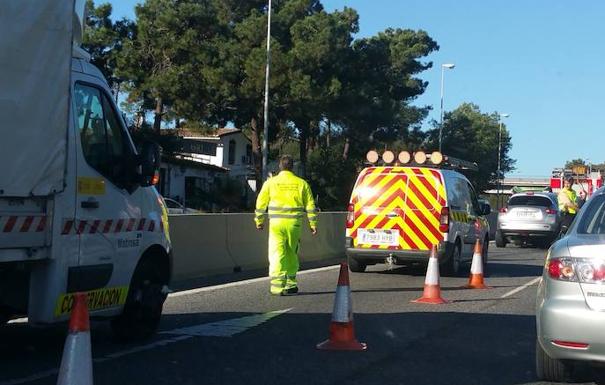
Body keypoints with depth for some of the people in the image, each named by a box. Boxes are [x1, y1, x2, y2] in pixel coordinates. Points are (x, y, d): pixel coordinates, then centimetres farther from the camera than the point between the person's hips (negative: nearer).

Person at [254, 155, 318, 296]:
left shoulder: (271, 182, 3)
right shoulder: (301, 183, 7)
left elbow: (261, 203, 6)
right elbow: (310, 205, 6)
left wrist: (259, 221, 18)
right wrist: (313, 224, 11)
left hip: (276, 223, -2)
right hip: (294, 223, 2)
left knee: (277, 253, -3)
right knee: (291, 254, 15)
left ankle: (278, 285, -13)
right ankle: (291, 284, 20)